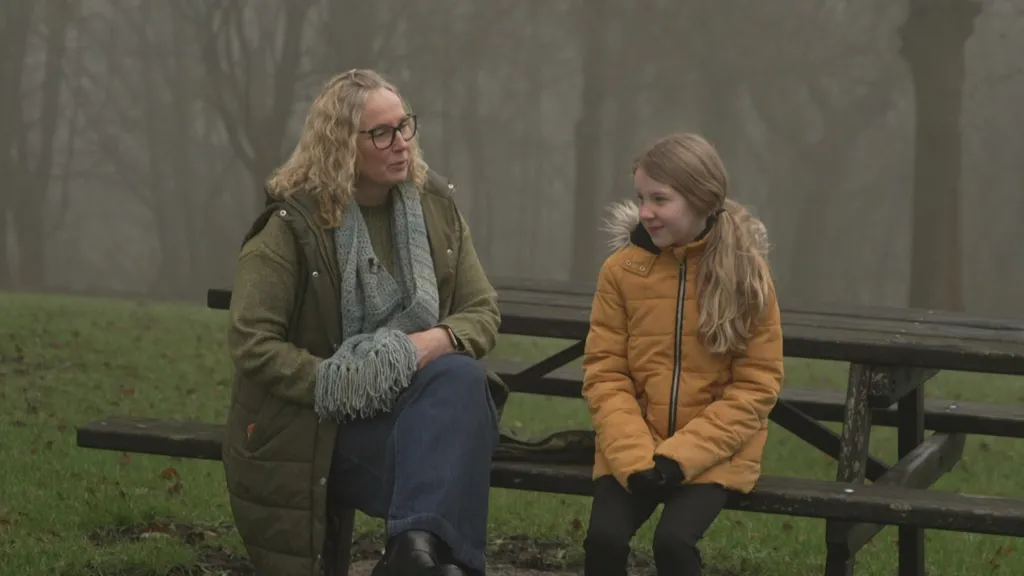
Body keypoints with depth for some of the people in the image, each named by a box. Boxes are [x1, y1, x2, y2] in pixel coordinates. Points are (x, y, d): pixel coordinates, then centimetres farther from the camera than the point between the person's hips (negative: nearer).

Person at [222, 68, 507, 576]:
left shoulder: (435, 207, 6)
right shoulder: (292, 225, -9)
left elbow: (483, 312, 5)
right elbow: (251, 342, -13)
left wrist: (437, 340, -18)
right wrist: (334, 383, -24)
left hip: (413, 404, 4)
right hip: (317, 427, -4)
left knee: (462, 378, -32)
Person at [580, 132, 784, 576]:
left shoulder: (746, 271, -6)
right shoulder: (621, 269, -2)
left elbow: (756, 384, -6)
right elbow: (604, 373, -1)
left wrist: (682, 455, -15)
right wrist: (635, 456, -16)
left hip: (714, 451, -2)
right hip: (633, 451, 2)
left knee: (674, 539, -25)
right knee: (604, 536, -21)